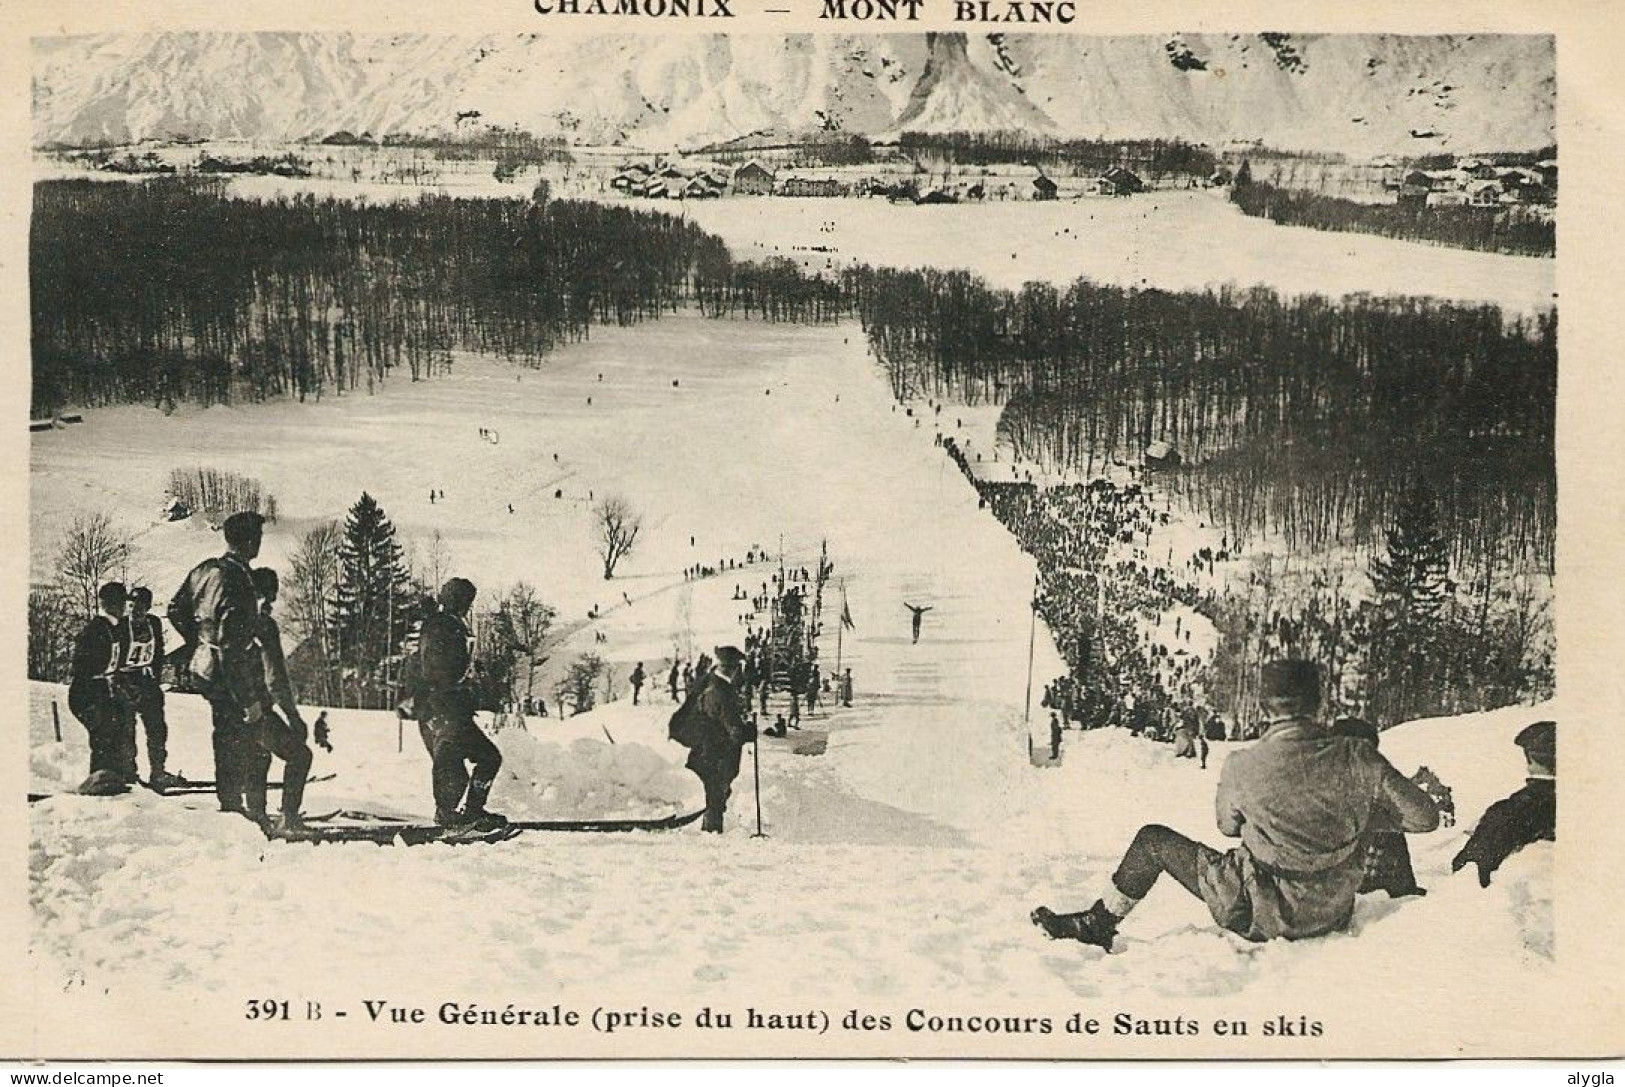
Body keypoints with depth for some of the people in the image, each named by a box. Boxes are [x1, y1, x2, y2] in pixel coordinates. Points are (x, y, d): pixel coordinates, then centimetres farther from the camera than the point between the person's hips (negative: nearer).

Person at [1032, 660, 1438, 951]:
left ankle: (1097, 925, 26)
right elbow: (1425, 817, -6)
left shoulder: (1241, 767, -17)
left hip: (1262, 915, -3)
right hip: (1333, 913, 4)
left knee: (1153, 840, 12)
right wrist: (1368, 814, 12)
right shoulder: (1355, 756, -12)